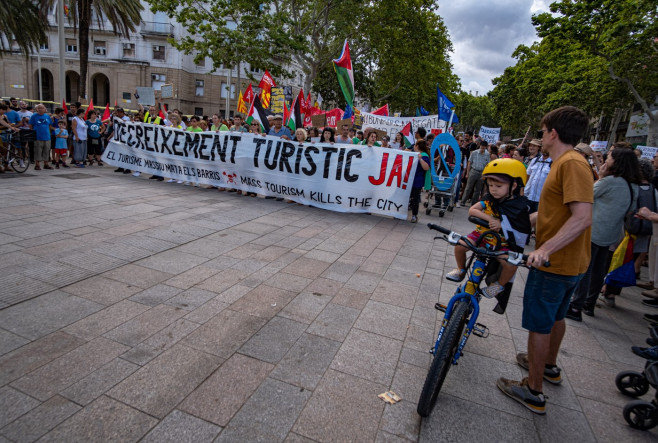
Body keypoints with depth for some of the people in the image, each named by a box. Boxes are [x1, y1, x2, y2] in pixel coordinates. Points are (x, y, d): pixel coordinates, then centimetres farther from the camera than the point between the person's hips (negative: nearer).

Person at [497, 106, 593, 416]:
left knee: (539, 326, 2)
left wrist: (546, 248, -38)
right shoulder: (566, 162, 11)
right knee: (555, 318, 26)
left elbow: (582, 217, -30)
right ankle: (549, 366, 47)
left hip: (554, 263, -10)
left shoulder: (571, 163, -21)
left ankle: (533, 392, 17)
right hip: (569, 262, 10)